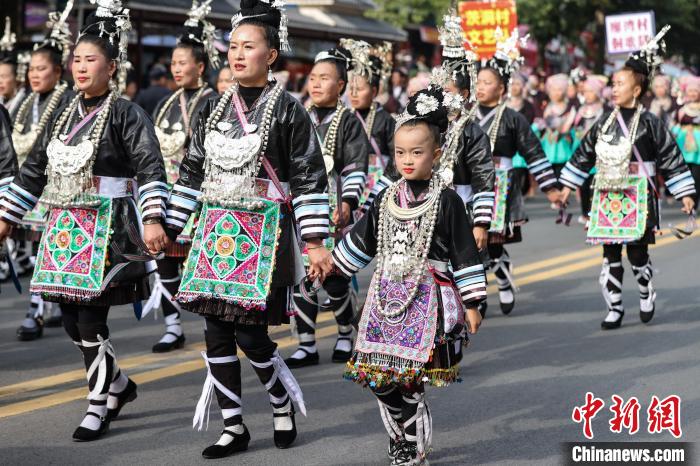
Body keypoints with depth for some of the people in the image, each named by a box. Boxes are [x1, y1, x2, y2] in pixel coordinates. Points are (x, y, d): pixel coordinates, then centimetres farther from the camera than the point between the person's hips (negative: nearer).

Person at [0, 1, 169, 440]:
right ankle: (120, 385, 30)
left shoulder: (126, 114, -8)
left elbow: (151, 169, -18)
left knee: (91, 319, -6)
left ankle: (99, 405, 9)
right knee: (72, 319, 9)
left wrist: (153, 219, -30)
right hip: (66, 229, 7)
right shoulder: (67, 113, 12)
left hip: (106, 229, -7)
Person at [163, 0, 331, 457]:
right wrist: (168, 228, 11)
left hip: (264, 231, -5)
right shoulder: (215, 109, 10)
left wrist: (315, 242, -11)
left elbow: (310, 180, -6)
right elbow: (192, 173, 14)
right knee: (217, 332, 4)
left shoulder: (288, 110, -5)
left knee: (249, 332, -7)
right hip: (217, 230, 5)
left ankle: (284, 403, 20)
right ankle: (234, 428, 16)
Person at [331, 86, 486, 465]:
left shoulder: (446, 201, -5)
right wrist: (331, 265, 25)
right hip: (387, 298, 5)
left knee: (409, 381, -9)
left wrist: (472, 303, -5)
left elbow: (465, 253, -4)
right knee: (379, 379, 2)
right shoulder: (387, 199, 10)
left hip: (427, 298, -5)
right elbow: (362, 238, 22)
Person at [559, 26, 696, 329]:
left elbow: (671, 158, -4)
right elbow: (585, 153, 18)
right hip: (607, 197, 4)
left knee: (637, 252, -2)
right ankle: (614, 309, 12)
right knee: (610, 255, 4)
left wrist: (685, 193, -5)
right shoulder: (606, 121, 8)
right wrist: (568, 185, 20)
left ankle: (646, 295, 27)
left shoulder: (649, 123, -6)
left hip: (637, 197, -4)